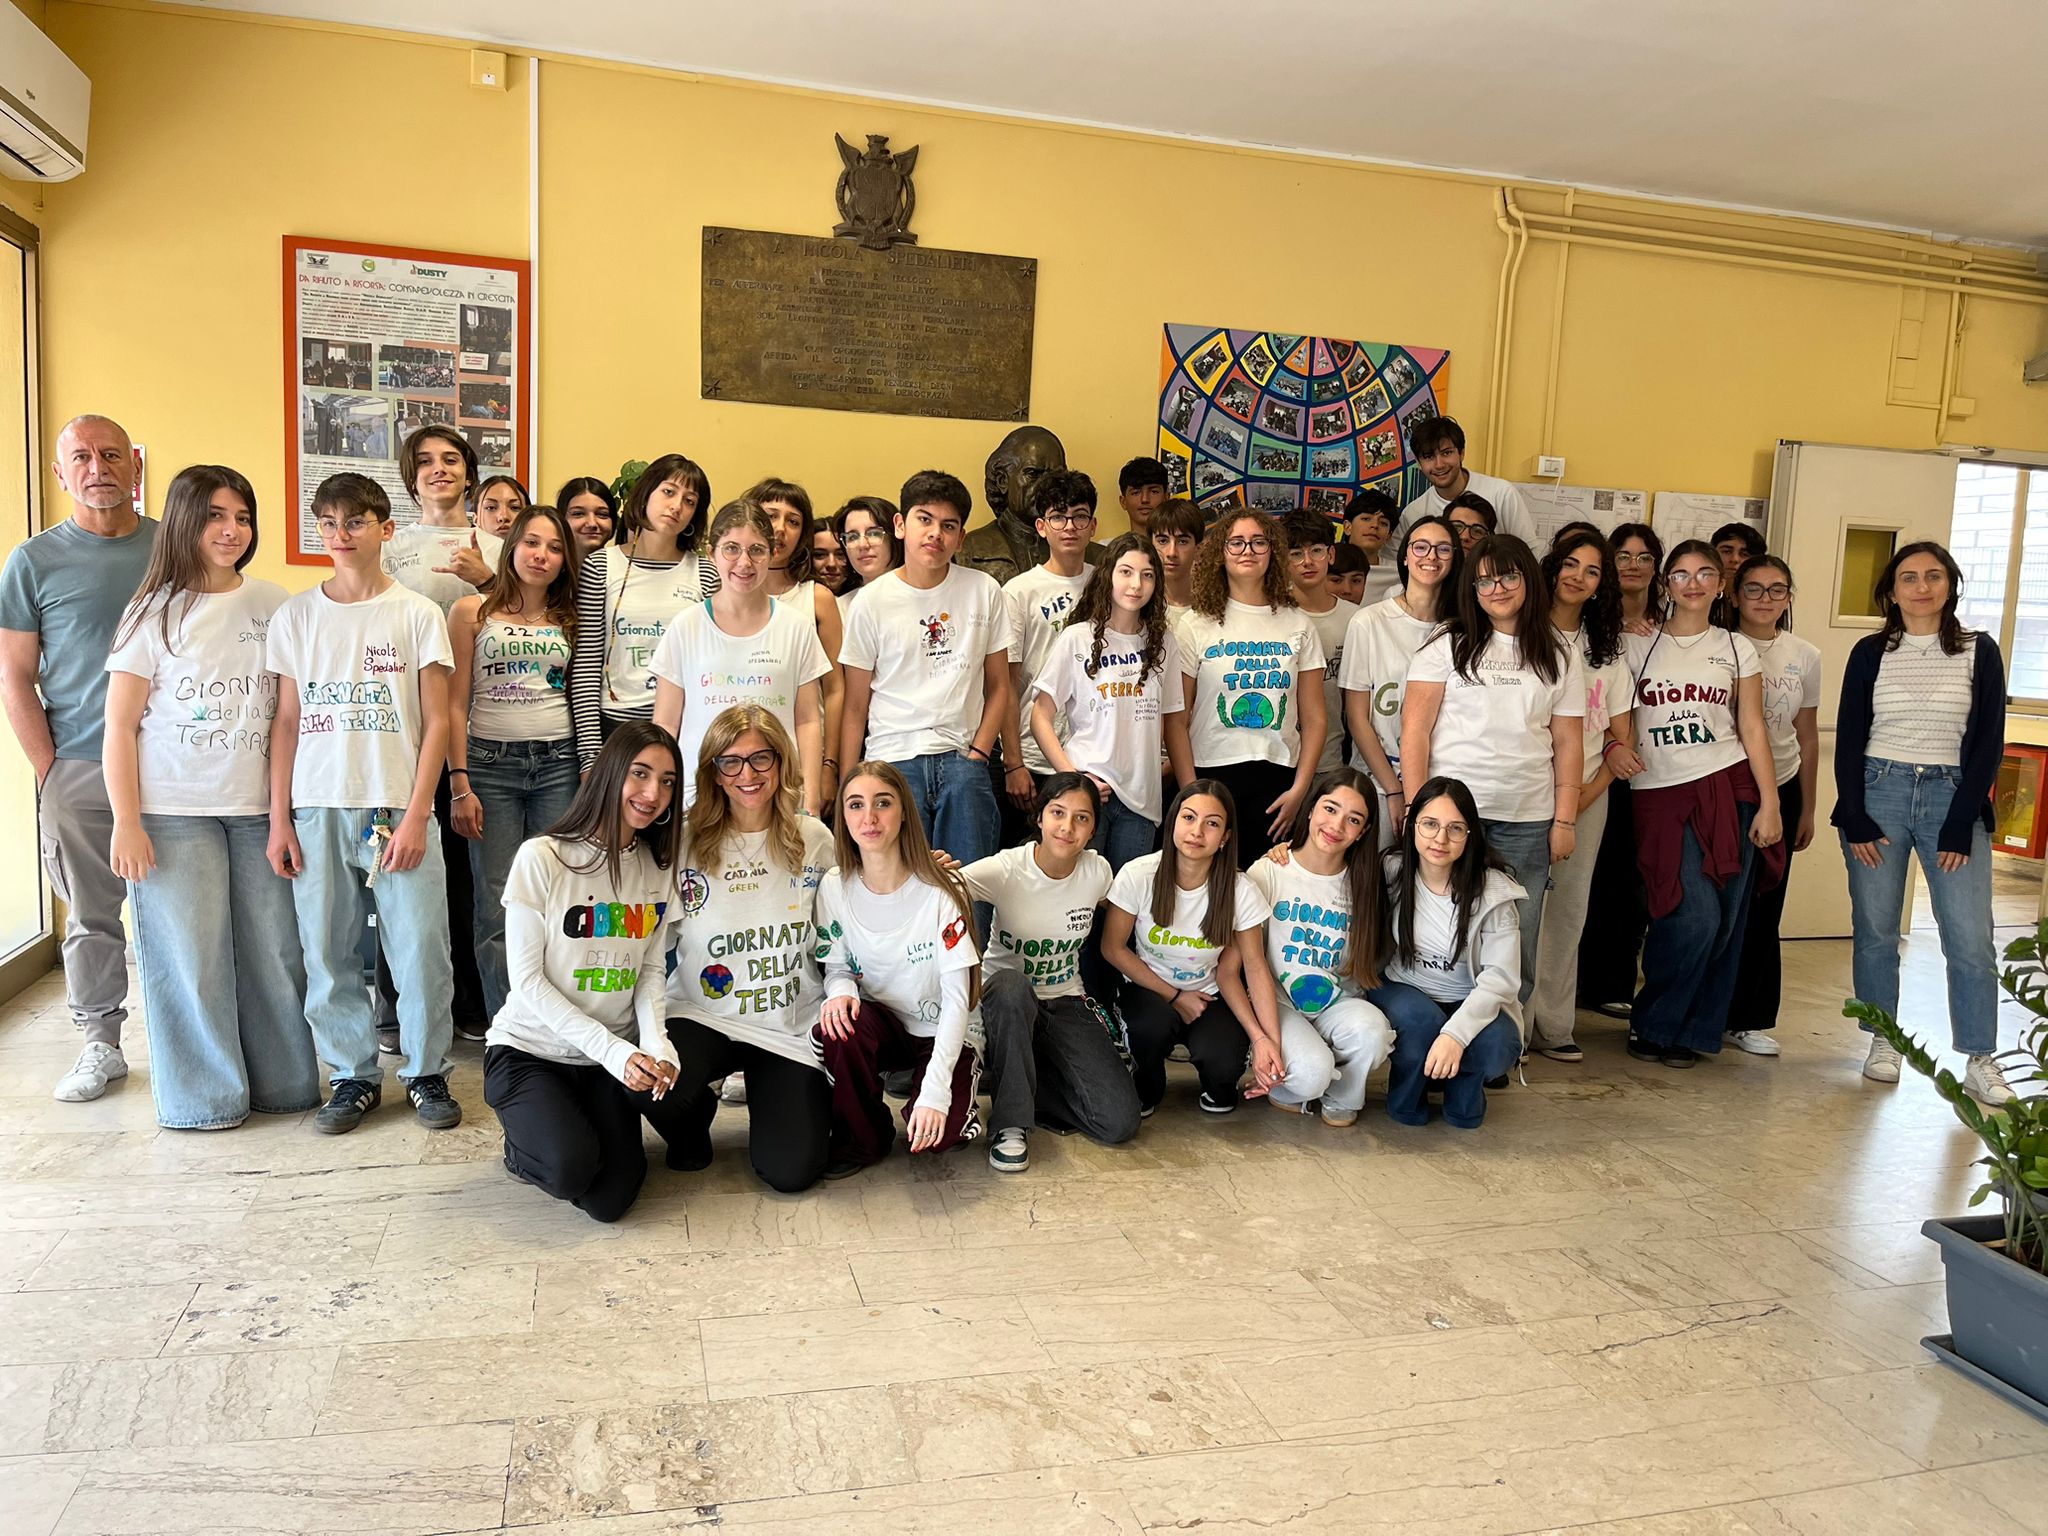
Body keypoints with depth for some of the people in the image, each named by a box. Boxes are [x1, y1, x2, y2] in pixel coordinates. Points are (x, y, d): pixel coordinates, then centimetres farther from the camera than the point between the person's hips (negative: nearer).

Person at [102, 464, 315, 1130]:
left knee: (275, 950, 5)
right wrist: (125, 820, -8)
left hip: (258, 808, 2)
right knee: (190, 955, 2)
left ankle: (283, 1082, 19)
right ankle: (203, 1096, 16)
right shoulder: (155, 612, 0)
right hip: (174, 813, -2)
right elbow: (120, 725, -1)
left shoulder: (273, 604, 6)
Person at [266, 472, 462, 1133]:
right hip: (317, 811, 2)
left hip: (398, 811, -2)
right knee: (326, 954, 5)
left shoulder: (417, 614, 1)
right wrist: (279, 819, 3)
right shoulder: (295, 616, 8)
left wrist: (416, 815, -8)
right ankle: (354, 1076, 21)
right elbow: (286, 721, 9)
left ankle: (427, 1074, 16)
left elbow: (436, 721, -1)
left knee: (420, 951, -1)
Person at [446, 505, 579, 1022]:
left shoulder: (568, 619, 12)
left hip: (558, 765, 2)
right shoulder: (472, 612, 4)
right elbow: (455, 704, 1)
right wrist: (460, 784, -7)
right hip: (491, 764, -2)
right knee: (498, 909, -1)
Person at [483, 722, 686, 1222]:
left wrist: (654, 1042, -17)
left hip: (613, 1054, 4)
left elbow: (650, 971, 4)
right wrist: (613, 1050, -21)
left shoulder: (658, 866, 2)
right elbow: (527, 981, -14)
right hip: (529, 1049, -4)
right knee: (570, 1169, -28)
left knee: (610, 1200, -14)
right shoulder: (541, 858, -14)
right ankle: (527, 1143, 7)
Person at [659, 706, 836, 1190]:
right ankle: (697, 1111, 7)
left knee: (790, 1171, -12)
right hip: (703, 1016, -1)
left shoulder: (814, 840, 1)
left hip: (792, 1027, 1)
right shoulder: (687, 842, -5)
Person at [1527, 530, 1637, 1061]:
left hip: (1590, 792, 5)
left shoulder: (1607, 648, 14)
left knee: (1570, 905, 7)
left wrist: (1593, 787, -4)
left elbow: (1621, 731, 13)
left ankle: (1554, 1025, 15)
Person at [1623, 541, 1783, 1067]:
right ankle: (1651, 1024, 7)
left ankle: (1690, 1032, 16)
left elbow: (1752, 728, 8)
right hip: (1660, 793, -2)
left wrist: (1769, 804, 1)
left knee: (1724, 922, 0)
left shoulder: (1737, 648, 12)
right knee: (1695, 918, -13)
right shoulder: (1639, 645, 8)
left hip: (1728, 788, 2)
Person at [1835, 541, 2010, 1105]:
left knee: (1971, 937, -4)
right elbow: (1849, 738, 4)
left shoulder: (1979, 652, 4)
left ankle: (1980, 1061, 5)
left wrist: (1961, 825, -6)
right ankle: (1883, 1042, 17)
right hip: (1878, 792, 1)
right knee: (1876, 930, 4)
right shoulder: (1870, 653, 5)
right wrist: (1855, 820, -4)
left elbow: (1988, 743, 1)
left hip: (1953, 797, 0)